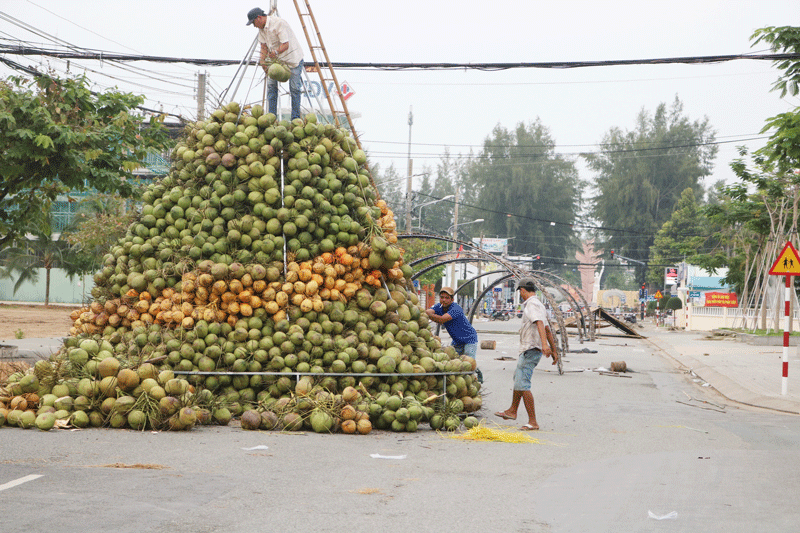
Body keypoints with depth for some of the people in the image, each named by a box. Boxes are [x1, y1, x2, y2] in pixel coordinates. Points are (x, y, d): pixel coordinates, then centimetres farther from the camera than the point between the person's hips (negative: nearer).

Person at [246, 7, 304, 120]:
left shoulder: (279, 23, -23)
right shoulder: (261, 27, 2)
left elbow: (285, 45, -27)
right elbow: (264, 45, 7)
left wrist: (276, 52, -44)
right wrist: (262, 61, -8)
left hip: (293, 58, -8)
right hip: (276, 60, 8)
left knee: (294, 88, -8)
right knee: (271, 84, 0)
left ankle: (296, 118, -3)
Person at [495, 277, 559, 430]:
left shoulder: (532, 304, -15)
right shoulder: (539, 305, 17)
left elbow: (540, 323, -30)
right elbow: (548, 329, 20)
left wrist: (544, 344, -44)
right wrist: (554, 350, 22)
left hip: (530, 350, -11)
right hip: (528, 350, 11)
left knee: (522, 385, -14)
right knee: (518, 377, 28)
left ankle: (533, 422, -15)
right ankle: (512, 411, 44)